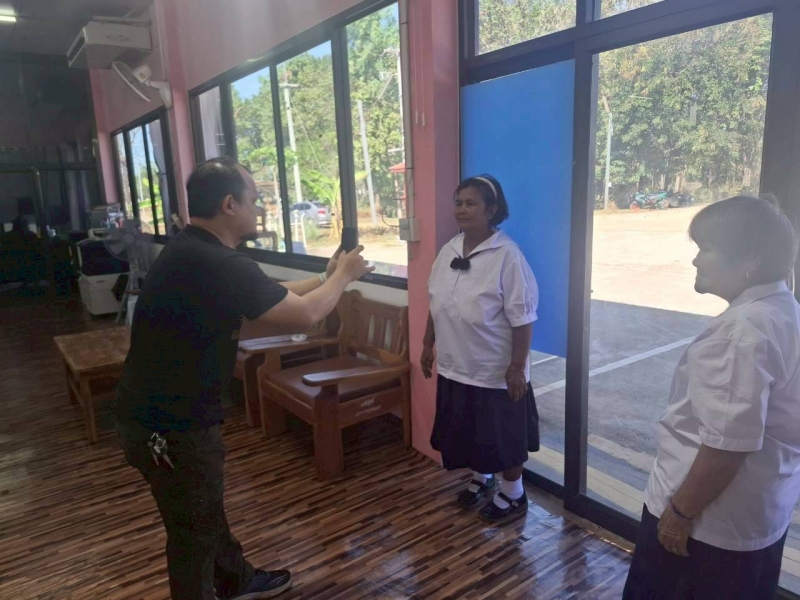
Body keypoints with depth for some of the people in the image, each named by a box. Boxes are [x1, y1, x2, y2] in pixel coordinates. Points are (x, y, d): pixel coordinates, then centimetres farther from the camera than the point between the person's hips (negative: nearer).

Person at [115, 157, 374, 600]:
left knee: (207, 510, 27)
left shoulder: (194, 250, 5)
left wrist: (326, 277, 13)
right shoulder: (218, 264, -29)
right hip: (170, 426, -10)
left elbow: (272, 298, 13)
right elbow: (304, 315, -23)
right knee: (193, 529, 12)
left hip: (164, 411, 10)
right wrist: (342, 276, -5)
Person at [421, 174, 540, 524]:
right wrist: (428, 343, 13)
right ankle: (480, 479, 45)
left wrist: (518, 367, -18)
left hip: (496, 371, -6)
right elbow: (436, 304, 12)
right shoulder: (449, 251, 3)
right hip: (455, 365, 7)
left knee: (504, 434, 11)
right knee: (466, 431, 21)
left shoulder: (507, 256, -18)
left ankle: (513, 495, 33)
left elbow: (522, 318, -18)